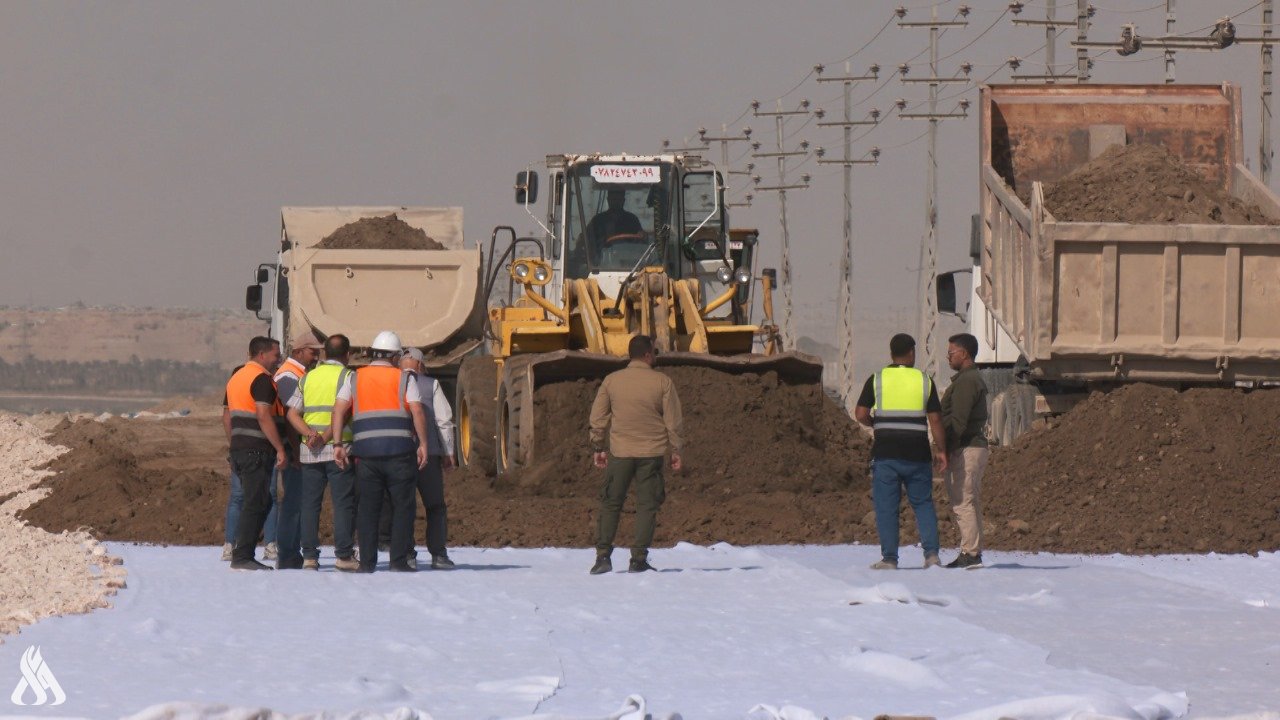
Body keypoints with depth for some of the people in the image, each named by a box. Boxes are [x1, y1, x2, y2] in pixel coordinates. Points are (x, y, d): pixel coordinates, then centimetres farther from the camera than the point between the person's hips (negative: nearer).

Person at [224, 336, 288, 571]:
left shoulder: (236, 378, 19)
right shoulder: (261, 378, -10)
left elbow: (226, 417, 23)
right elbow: (263, 416, -19)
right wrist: (280, 448, -18)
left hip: (239, 448, 9)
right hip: (257, 450, -9)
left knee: (260, 502, 15)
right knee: (256, 503, -8)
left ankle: (241, 554, 12)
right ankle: (242, 558, -11)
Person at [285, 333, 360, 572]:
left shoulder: (307, 378, 13)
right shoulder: (347, 376, -2)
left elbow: (292, 413, 4)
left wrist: (309, 434, -7)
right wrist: (327, 437, -13)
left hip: (309, 451, 4)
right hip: (338, 446, -4)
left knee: (309, 503, 7)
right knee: (343, 503, -1)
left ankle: (309, 555, 4)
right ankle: (344, 555, -4)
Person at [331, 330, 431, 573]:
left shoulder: (355, 378, 11)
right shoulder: (403, 378, 5)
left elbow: (339, 409, 3)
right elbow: (417, 411, -4)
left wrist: (337, 444, 3)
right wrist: (423, 444, 0)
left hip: (365, 452, 2)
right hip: (399, 450, -2)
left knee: (368, 507, 6)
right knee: (402, 506, 3)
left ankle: (367, 562, 3)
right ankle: (399, 560, -3)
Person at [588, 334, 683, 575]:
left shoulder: (611, 381, 1)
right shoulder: (662, 382, -4)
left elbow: (598, 418, 5)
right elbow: (674, 421, -2)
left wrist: (598, 448, 15)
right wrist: (675, 451, 9)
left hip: (619, 453, 1)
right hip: (652, 452, -1)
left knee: (610, 503, 8)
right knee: (647, 505, 5)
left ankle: (603, 556, 1)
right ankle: (639, 559, 1)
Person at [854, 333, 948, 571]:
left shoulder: (877, 379, 0)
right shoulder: (924, 381, 2)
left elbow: (860, 414, -4)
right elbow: (935, 419, 0)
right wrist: (940, 450, 7)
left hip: (885, 453, -1)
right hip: (916, 454, 1)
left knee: (886, 507, 3)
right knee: (923, 504, 10)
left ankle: (889, 558, -1)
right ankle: (931, 553, 0)